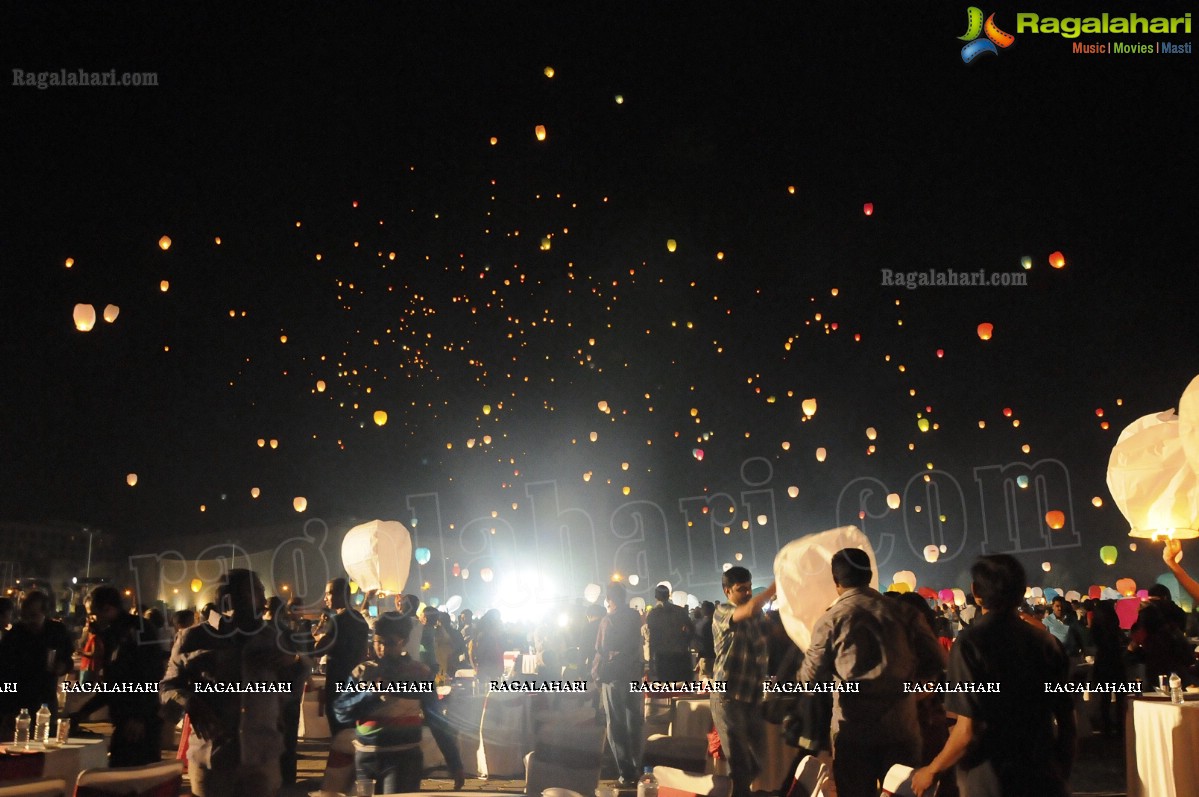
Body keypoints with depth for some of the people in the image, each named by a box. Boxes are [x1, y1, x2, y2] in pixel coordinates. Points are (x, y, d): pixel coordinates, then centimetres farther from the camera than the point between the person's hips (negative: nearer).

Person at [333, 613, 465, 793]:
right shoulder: (362, 671, 5)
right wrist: (373, 692, -16)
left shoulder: (419, 673, -1)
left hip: (404, 759, -3)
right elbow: (342, 713, -2)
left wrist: (455, 764, 1)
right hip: (365, 758, 3)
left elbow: (436, 719, 2)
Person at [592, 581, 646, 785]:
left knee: (617, 726, 2)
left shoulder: (608, 620, -13)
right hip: (634, 674, 5)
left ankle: (626, 773, 1)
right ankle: (637, 769, 20)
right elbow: (636, 645, 10)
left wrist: (596, 673, -2)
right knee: (634, 723, 15)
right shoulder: (635, 616, 3)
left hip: (614, 676, -5)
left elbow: (602, 651, -13)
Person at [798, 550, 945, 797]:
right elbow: (937, 663, 0)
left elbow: (810, 679, 0)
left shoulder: (830, 620, -4)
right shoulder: (903, 611, 0)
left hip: (853, 730, -1)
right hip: (902, 727, 2)